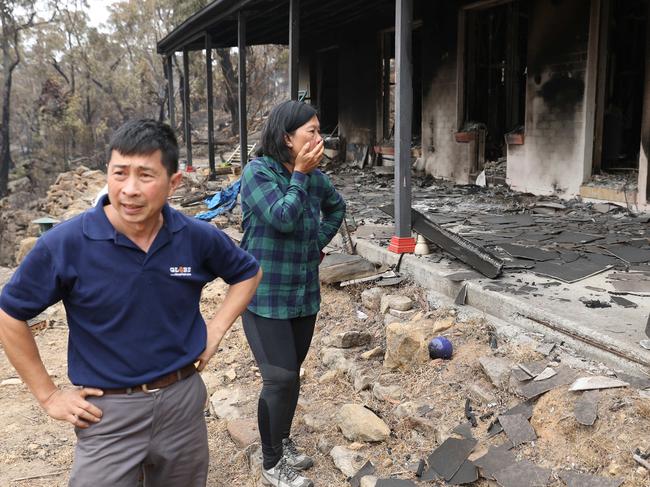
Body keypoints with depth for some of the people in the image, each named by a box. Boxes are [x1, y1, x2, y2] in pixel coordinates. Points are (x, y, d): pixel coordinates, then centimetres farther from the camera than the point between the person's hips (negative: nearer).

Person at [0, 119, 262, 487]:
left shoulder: (198, 237, -9)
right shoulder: (66, 243, -16)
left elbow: (249, 273, 10)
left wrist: (217, 329, -1)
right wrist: (48, 395, -3)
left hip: (184, 400, 3)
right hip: (108, 413, -3)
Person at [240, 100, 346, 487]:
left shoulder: (315, 176, 2)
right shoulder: (258, 172, -14)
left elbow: (336, 207, 21)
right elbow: (283, 218, -25)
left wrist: (319, 243, 10)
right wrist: (299, 173, -19)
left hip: (305, 295, 6)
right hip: (265, 296, -6)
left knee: (291, 374, 15)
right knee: (281, 379, -6)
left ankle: (283, 442, 36)